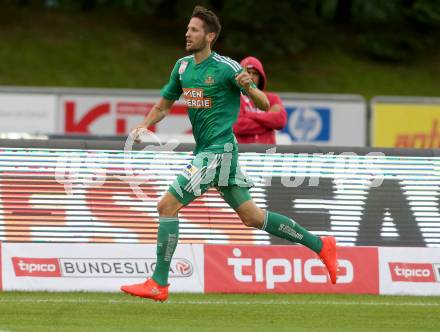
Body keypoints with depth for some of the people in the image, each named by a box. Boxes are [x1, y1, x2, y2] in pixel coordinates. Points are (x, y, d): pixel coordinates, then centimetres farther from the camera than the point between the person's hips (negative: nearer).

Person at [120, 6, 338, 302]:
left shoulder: (226, 68, -11)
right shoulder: (183, 67, 10)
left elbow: (264, 105, -7)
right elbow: (164, 104, 22)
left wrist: (248, 87, -29)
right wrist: (144, 126, 3)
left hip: (219, 150, -8)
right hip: (205, 151, 8)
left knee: (167, 206, -11)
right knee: (252, 216, 11)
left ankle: (158, 284, -7)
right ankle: (321, 246, 19)